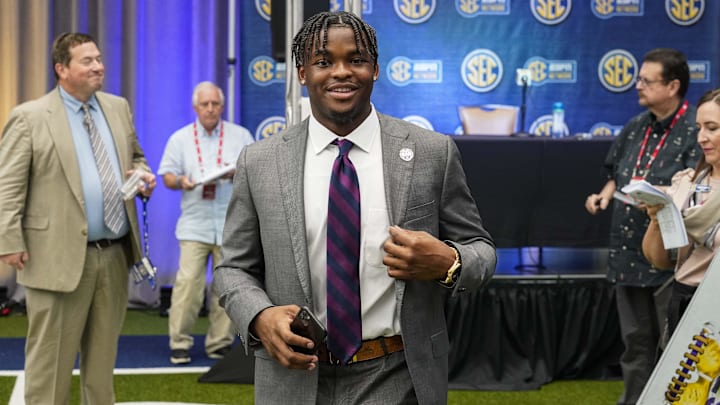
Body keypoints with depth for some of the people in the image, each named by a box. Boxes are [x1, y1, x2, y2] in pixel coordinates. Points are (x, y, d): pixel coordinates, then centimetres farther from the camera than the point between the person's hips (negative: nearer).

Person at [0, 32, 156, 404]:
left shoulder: (118, 107, 12)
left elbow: (134, 157, 25)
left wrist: (143, 175, 2)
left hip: (115, 254, 6)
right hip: (59, 256, -6)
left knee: (103, 355, 16)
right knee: (50, 358, 2)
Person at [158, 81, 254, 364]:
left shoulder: (240, 136, 10)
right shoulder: (180, 139, 12)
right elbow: (167, 176, 9)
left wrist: (238, 173, -12)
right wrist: (180, 182, -13)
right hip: (194, 224, 0)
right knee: (188, 282, -11)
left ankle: (220, 343, 10)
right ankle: (179, 343, -3)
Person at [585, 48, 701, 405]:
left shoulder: (695, 130, -12)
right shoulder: (636, 127, 12)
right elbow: (617, 176, 24)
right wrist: (605, 195, 5)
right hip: (628, 253, 7)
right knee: (636, 339, 17)